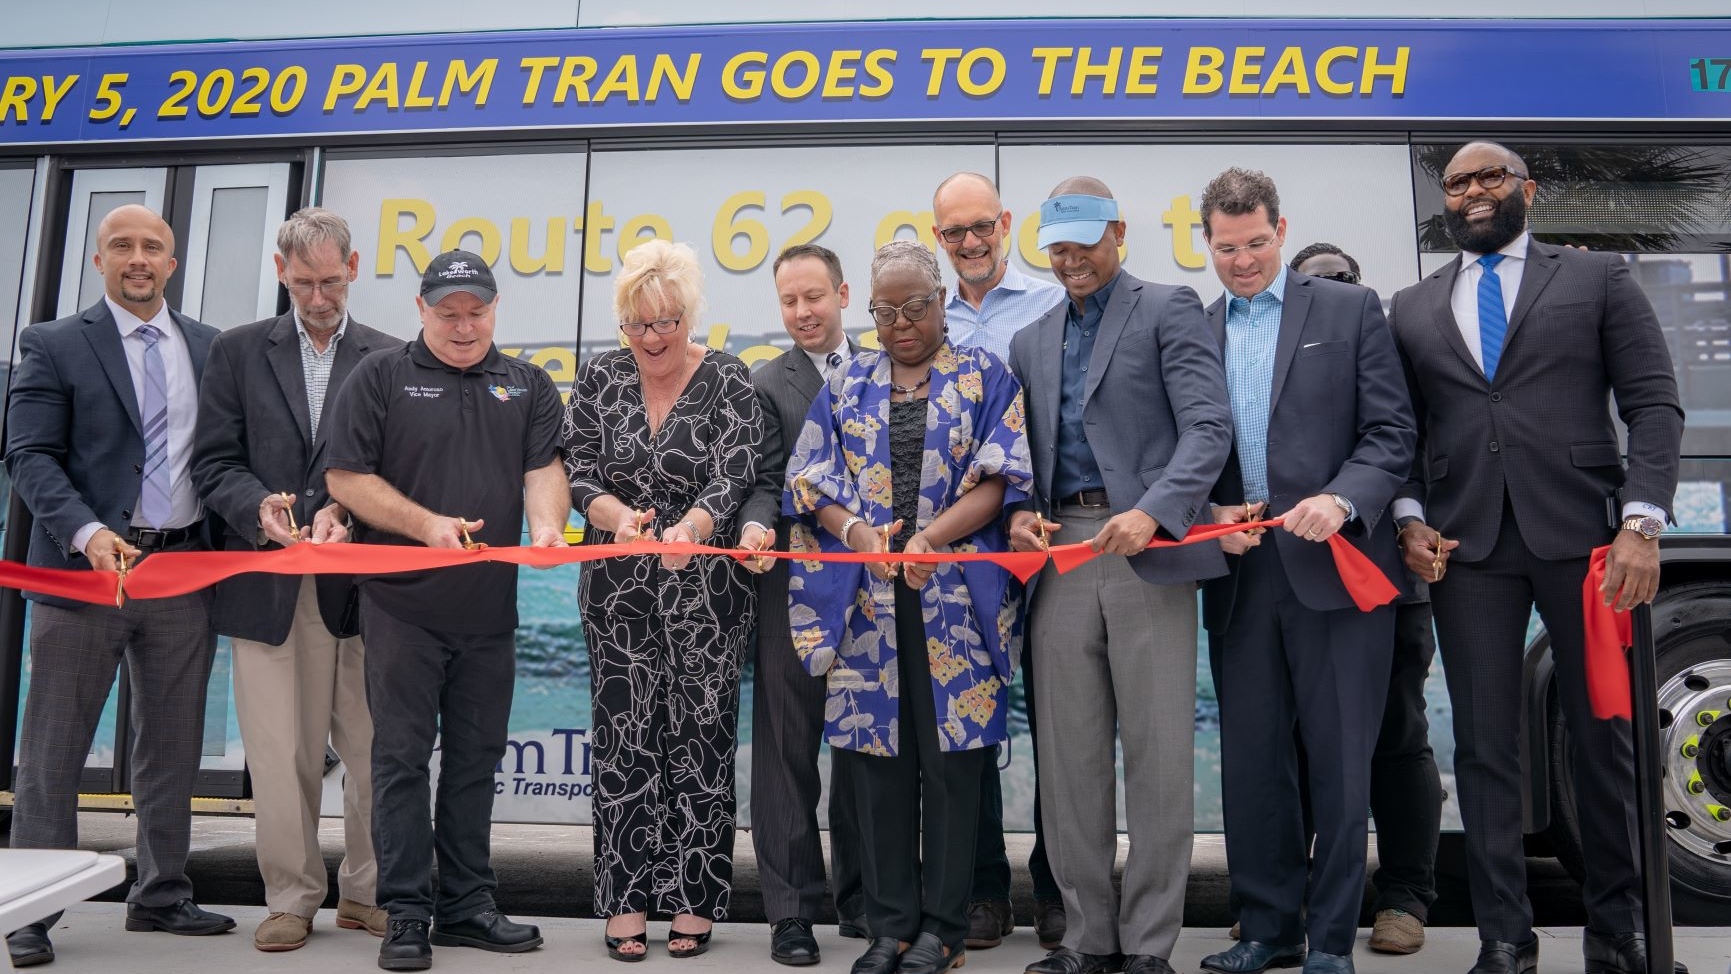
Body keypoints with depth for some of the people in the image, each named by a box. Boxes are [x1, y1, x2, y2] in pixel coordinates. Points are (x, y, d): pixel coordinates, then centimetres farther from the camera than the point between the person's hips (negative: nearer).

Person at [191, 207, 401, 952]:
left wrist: (348, 514, -15)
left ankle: (367, 892, 18)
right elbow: (214, 462, 5)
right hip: (266, 580, 1)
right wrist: (259, 506, -14)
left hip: (360, 577, 0)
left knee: (372, 750, 3)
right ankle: (291, 897, 18)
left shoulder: (391, 358, 7)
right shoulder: (238, 351, 11)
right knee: (280, 755, 4)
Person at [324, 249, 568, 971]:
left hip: (490, 609, 3)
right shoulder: (380, 377, 3)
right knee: (402, 756, 1)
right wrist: (426, 523, -13)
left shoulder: (527, 386, 12)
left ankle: (467, 907, 20)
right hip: (401, 605, -3)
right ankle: (407, 913, 10)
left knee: (476, 759, 10)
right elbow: (345, 477, -2)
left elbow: (544, 467, 1)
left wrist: (546, 525, -20)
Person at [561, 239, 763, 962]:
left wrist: (690, 526, -31)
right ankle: (626, 901, 13)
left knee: (702, 736, 2)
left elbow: (734, 476, -11)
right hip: (619, 593, 2)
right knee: (624, 737, 3)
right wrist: (618, 515, -19)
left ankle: (694, 900, 14)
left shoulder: (726, 381, -2)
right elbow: (578, 474, 2)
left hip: (707, 595, -2)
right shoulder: (599, 379, 6)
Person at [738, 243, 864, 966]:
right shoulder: (768, 384, 3)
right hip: (797, 586, -3)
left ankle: (859, 896, 26)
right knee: (789, 745, 1)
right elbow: (765, 482, -5)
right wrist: (757, 527, -25)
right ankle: (792, 911, 11)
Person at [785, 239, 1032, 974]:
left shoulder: (986, 377, 7)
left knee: (951, 756, 1)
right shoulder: (845, 386, 14)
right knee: (877, 755, 4)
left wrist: (933, 536, -18)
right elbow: (813, 484, 7)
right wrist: (860, 536, -13)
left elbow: (996, 480, -3)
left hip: (955, 600, -2)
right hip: (867, 601, 2)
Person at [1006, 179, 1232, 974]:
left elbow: (1208, 427, -7)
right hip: (1060, 555, 5)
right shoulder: (1030, 342, 21)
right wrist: (1020, 512, 0)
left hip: (1146, 551, -5)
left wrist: (1153, 512, -22)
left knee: (1156, 755, -1)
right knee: (1071, 758, 7)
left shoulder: (1168, 310, 4)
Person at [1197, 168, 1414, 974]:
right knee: (1250, 760, 10)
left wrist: (1341, 501, -17)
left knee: (1339, 760, 2)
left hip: (1334, 567, -3)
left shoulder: (1349, 310, 4)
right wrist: (1210, 514, -5)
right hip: (1240, 575, 3)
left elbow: (1390, 433, -1)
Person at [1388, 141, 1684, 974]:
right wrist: (1412, 518, -3)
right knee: (1484, 744, 3)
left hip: (1580, 533, -1)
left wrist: (1642, 523, -10)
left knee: (1603, 736, 6)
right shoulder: (1413, 308, 16)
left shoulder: (1598, 279, 9)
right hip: (1465, 545, 2)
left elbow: (1653, 404, 2)